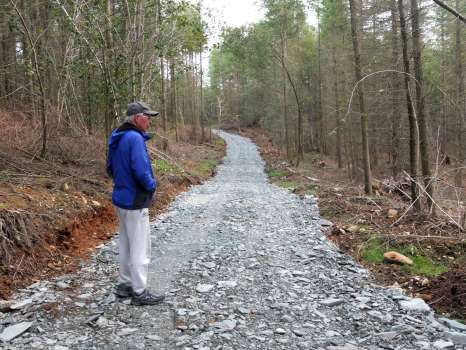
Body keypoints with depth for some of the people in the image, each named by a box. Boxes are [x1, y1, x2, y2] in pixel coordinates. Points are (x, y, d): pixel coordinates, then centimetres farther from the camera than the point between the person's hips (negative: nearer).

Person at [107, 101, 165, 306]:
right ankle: (139, 293, 10)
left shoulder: (116, 138, 9)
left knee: (125, 245, 19)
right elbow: (140, 170, -28)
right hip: (135, 202, -9)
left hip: (121, 198, 9)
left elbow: (110, 168, 17)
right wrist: (152, 185, -11)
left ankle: (124, 285, 30)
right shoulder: (135, 138, -20)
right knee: (140, 248, 1)